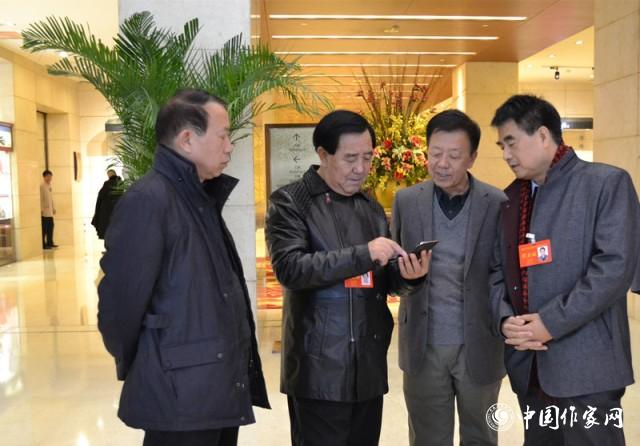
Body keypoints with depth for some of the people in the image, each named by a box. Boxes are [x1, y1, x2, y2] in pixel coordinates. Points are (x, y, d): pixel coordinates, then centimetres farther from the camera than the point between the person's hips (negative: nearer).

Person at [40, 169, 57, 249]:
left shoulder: (50, 186, 15)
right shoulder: (42, 186, -11)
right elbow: (40, 199, -15)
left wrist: (53, 208, 19)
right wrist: (41, 209, -19)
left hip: (50, 211, 9)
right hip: (44, 211, -9)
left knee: (50, 226, 11)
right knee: (44, 228, -7)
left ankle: (50, 243, 18)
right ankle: (43, 245, -5)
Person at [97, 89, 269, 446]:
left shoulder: (201, 198, 12)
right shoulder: (148, 200, -18)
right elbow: (121, 299, -17)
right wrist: (134, 368, -1)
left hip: (222, 387, 9)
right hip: (180, 396, -8)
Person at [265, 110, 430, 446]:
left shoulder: (372, 208, 14)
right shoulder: (289, 202, -5)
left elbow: (381, 278, 16)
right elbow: (289, 268, -18)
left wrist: (407, 274, -7)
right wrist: (363, 254, -23)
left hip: (370, 365, 6)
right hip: (319, 368, -6)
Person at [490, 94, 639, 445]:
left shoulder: (607, 183, -6)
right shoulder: (510, 198, 13)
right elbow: (496, 269, 12)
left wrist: (551, 323, -18)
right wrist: (504, 319, -7)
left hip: (585, 365, -6)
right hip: (528, 364, 6)